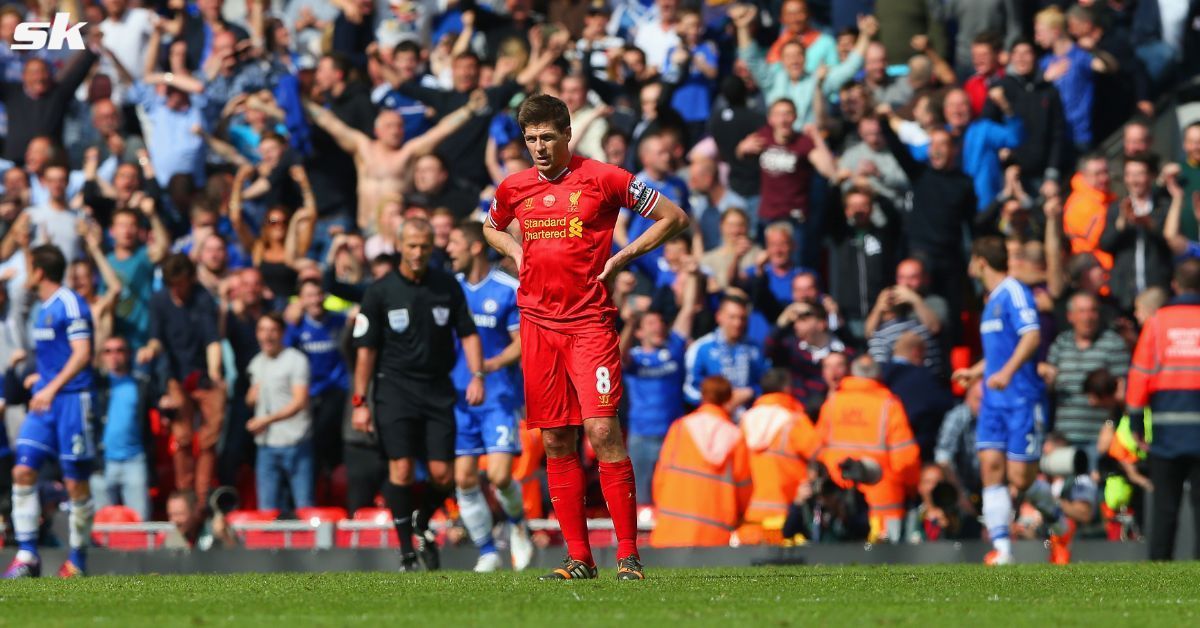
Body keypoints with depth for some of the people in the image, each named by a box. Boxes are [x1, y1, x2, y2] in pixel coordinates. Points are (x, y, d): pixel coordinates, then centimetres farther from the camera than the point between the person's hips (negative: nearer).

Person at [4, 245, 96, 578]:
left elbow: (82, 354, -18)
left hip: (71, 398, -8)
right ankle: (27, 555, -3)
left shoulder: (70, 304, -10)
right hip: (44, 401, 8)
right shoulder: (44, 309, 16)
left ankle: (77, 561, 8)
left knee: (76, 483, -2)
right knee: (23, 471, -5)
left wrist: (53, 387, -25)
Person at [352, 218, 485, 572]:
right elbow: (366, 349, 0)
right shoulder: (380, 292, -1)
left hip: (438, 390, 2)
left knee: (442, 475, -4)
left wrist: (477, 375, -4)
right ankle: (406, 552, -4)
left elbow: (468, 333, 10)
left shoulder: (447, 287, 5)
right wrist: (359, 402, -3)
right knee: (401, 469, -12)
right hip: (395, 387, -2)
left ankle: (422, 523, 26)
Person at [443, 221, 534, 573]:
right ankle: (487, 553, 9)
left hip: (497, 395, -4)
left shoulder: (508, 290, -4)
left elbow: (523, 341, -5)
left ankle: (517, 524, 17)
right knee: (464, 478, -2)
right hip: (457, 396, 4)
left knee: (499, 475, -14)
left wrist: (494, 363, -22)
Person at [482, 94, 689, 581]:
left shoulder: (602, 178, -3)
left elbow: (674, 217, 2)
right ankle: (578, 557, 9)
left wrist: (622, 257, -4)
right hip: (537, 321, 5)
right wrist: (516, 253, 13)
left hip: (589, 321, -5)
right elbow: (491, 227, 33)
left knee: (602, 431, -15)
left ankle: (628, 554, -12)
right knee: (556, 441, 4)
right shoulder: (514, 188, 10)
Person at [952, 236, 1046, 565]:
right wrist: (975, 372, 40)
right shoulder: (992, 300, 18)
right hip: (994, 399, 8)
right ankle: (1001, 547, -7)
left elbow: (1032, 336, -24)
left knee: (1020, 478, -10)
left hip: (1022, 398, -8)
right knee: (991, 465, -5)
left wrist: (1007, 372, -34)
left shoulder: (1013, 292, -10)